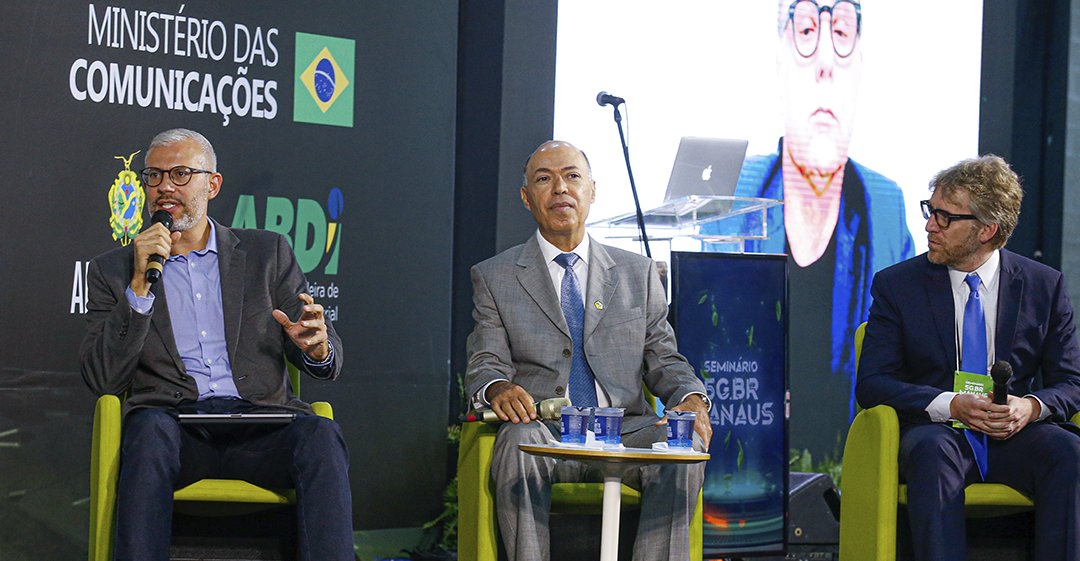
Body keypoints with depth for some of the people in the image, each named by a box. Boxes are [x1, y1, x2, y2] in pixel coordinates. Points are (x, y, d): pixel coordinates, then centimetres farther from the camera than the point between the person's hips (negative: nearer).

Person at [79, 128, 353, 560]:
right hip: (173, 420, -1)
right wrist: (140, 285, -5)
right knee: (150, 428, -36)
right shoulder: (113, 272, 18)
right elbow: (102, 380, 4)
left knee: (319, 434, -31)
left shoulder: (267, 253, 19)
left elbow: (327, 363, 14)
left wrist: (318, 348, -12)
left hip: (258, 426, 1)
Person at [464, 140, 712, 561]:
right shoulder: (494, 277, 14)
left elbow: (663, 360, 17)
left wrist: (692, 399, -6)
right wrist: (497, 388, -19)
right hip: (545, 428, -1)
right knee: (519, 443, -37)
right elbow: (485, 364, 6)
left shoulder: (638, 273, 20)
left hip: (624, 429, 2)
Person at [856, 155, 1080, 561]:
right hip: (935, 429, -1)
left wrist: (1031, 406, -17)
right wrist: (950, 405, -17)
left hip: (1014, 435, 1)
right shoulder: (896, 285, 5)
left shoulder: (1045, 286, 8)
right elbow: (872, 383, -1)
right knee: (932, 451, -36)